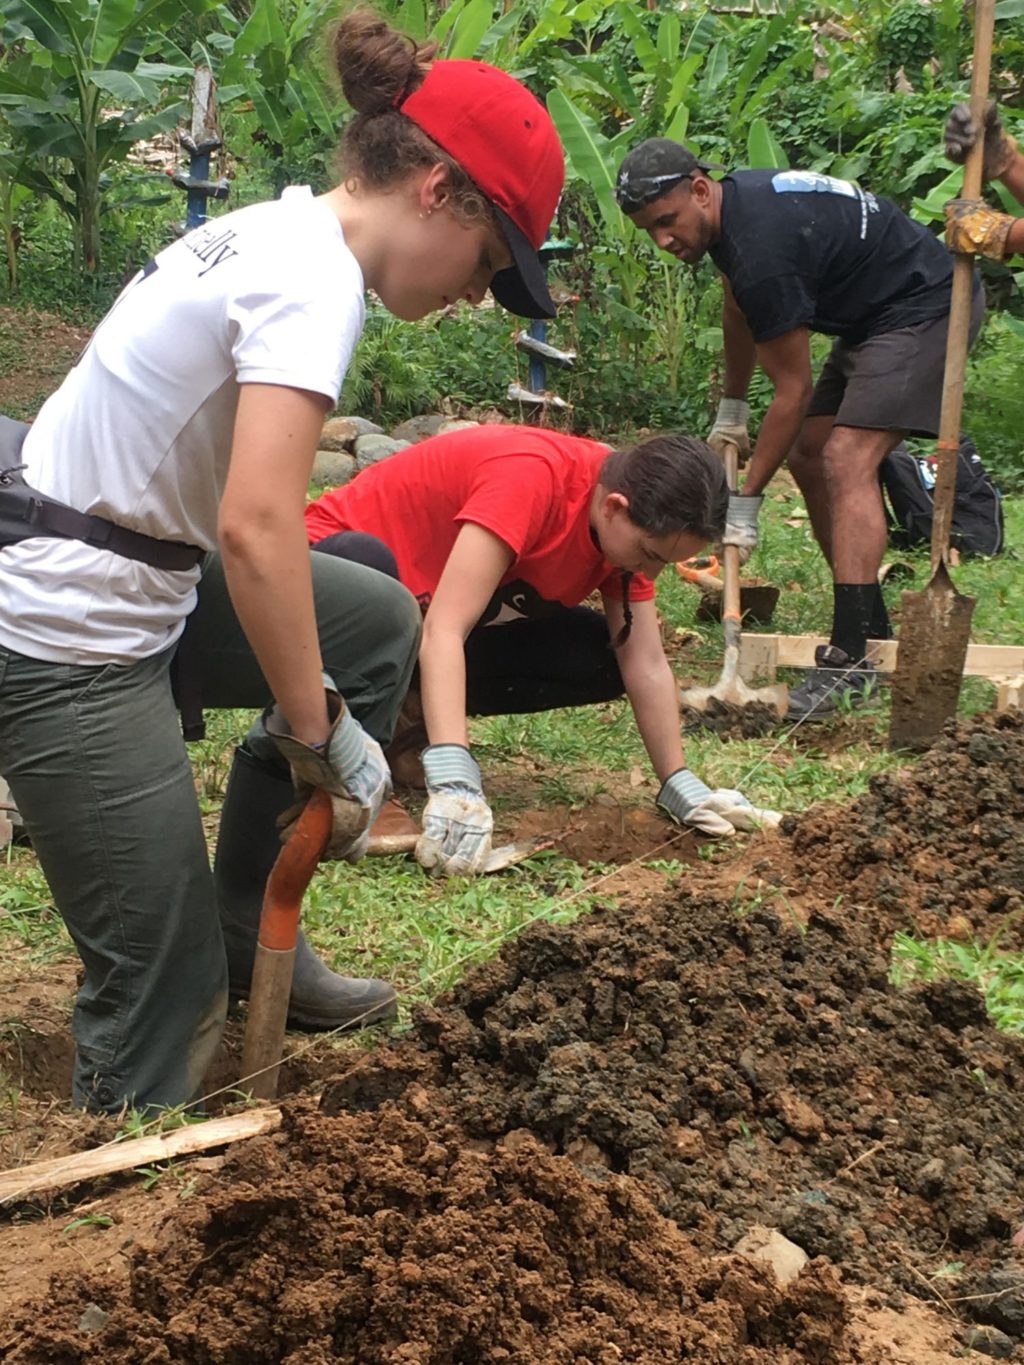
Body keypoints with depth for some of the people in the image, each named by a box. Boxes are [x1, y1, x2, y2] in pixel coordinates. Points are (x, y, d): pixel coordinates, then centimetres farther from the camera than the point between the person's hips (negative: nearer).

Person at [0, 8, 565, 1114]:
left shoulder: (277, 230, 9)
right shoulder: (315, 276, -19)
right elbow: (256, 529, -30)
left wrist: (310, 708, 6)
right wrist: (322, 738, -19)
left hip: (124, 585, 10)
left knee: (377, 625, 21)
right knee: (163, 999, -2)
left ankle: (246, 919, 25)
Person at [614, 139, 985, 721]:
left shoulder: (761, 247, -29)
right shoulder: (733, 201, 1)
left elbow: (793, 389, -21)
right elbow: (740, 310, 22)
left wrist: (746, 503, -14)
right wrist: (732, 408, 31)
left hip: (928, 307, -11)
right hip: (873, 315, 11)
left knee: (845, 460, -22)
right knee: (808, 454, 10)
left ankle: (852, 659, -27)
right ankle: (872, 629, 17)